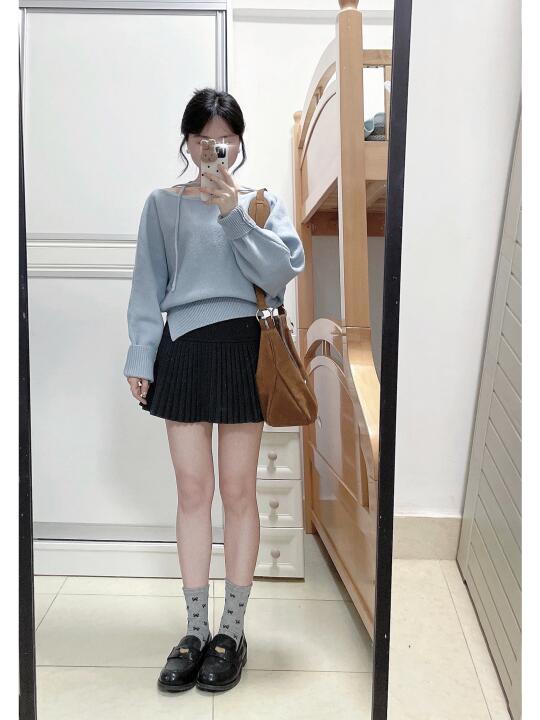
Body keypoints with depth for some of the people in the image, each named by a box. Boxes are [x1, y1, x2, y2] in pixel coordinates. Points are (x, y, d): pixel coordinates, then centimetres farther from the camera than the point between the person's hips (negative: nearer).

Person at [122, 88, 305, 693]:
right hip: (182, 349, 1)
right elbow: (147, 287, 9)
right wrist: (140, 359, 2)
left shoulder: (262, 203, 9)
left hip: (242, 348, -1)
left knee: (238, 491, 4)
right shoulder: (162, 204, 11)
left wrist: (235, 215, -13)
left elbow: (285, 269, -6)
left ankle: (232, 630, 19)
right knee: (193, 490, 5)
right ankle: (196, 629, 20)